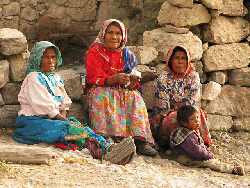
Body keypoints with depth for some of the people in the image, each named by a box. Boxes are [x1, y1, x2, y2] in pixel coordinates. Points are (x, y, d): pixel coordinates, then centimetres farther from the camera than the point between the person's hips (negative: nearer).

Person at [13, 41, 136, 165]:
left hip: (53, 120, 8)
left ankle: (109, 148, -46)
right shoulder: (34, 78, -6)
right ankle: (106, 151, -51)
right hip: (33, 122, -7)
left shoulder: (56, 79, 21)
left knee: (80, 127, -22)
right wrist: (66, 121, -14)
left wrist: (63, 116, -7)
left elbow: (65, 103, 16)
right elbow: (44, 106, -13)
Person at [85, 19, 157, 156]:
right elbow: (94, 79, -10)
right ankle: (109, 138, -51)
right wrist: (115, 78, -28)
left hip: (122, 93, 3)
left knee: (135, 98, -27)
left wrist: (132, 82, -18)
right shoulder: (95, 52, 2)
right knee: (102, 95, -36)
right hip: (98, 91, -3)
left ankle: (141, 140, -39)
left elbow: (132, 87, 8)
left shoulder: (127, 55, 13)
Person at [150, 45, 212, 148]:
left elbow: (192, 103, -2)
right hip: (165, 117, -3)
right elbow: (163, 107, -11)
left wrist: (172, 104, -7)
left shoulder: (193, 76, 6)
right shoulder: (163, 79, -6)